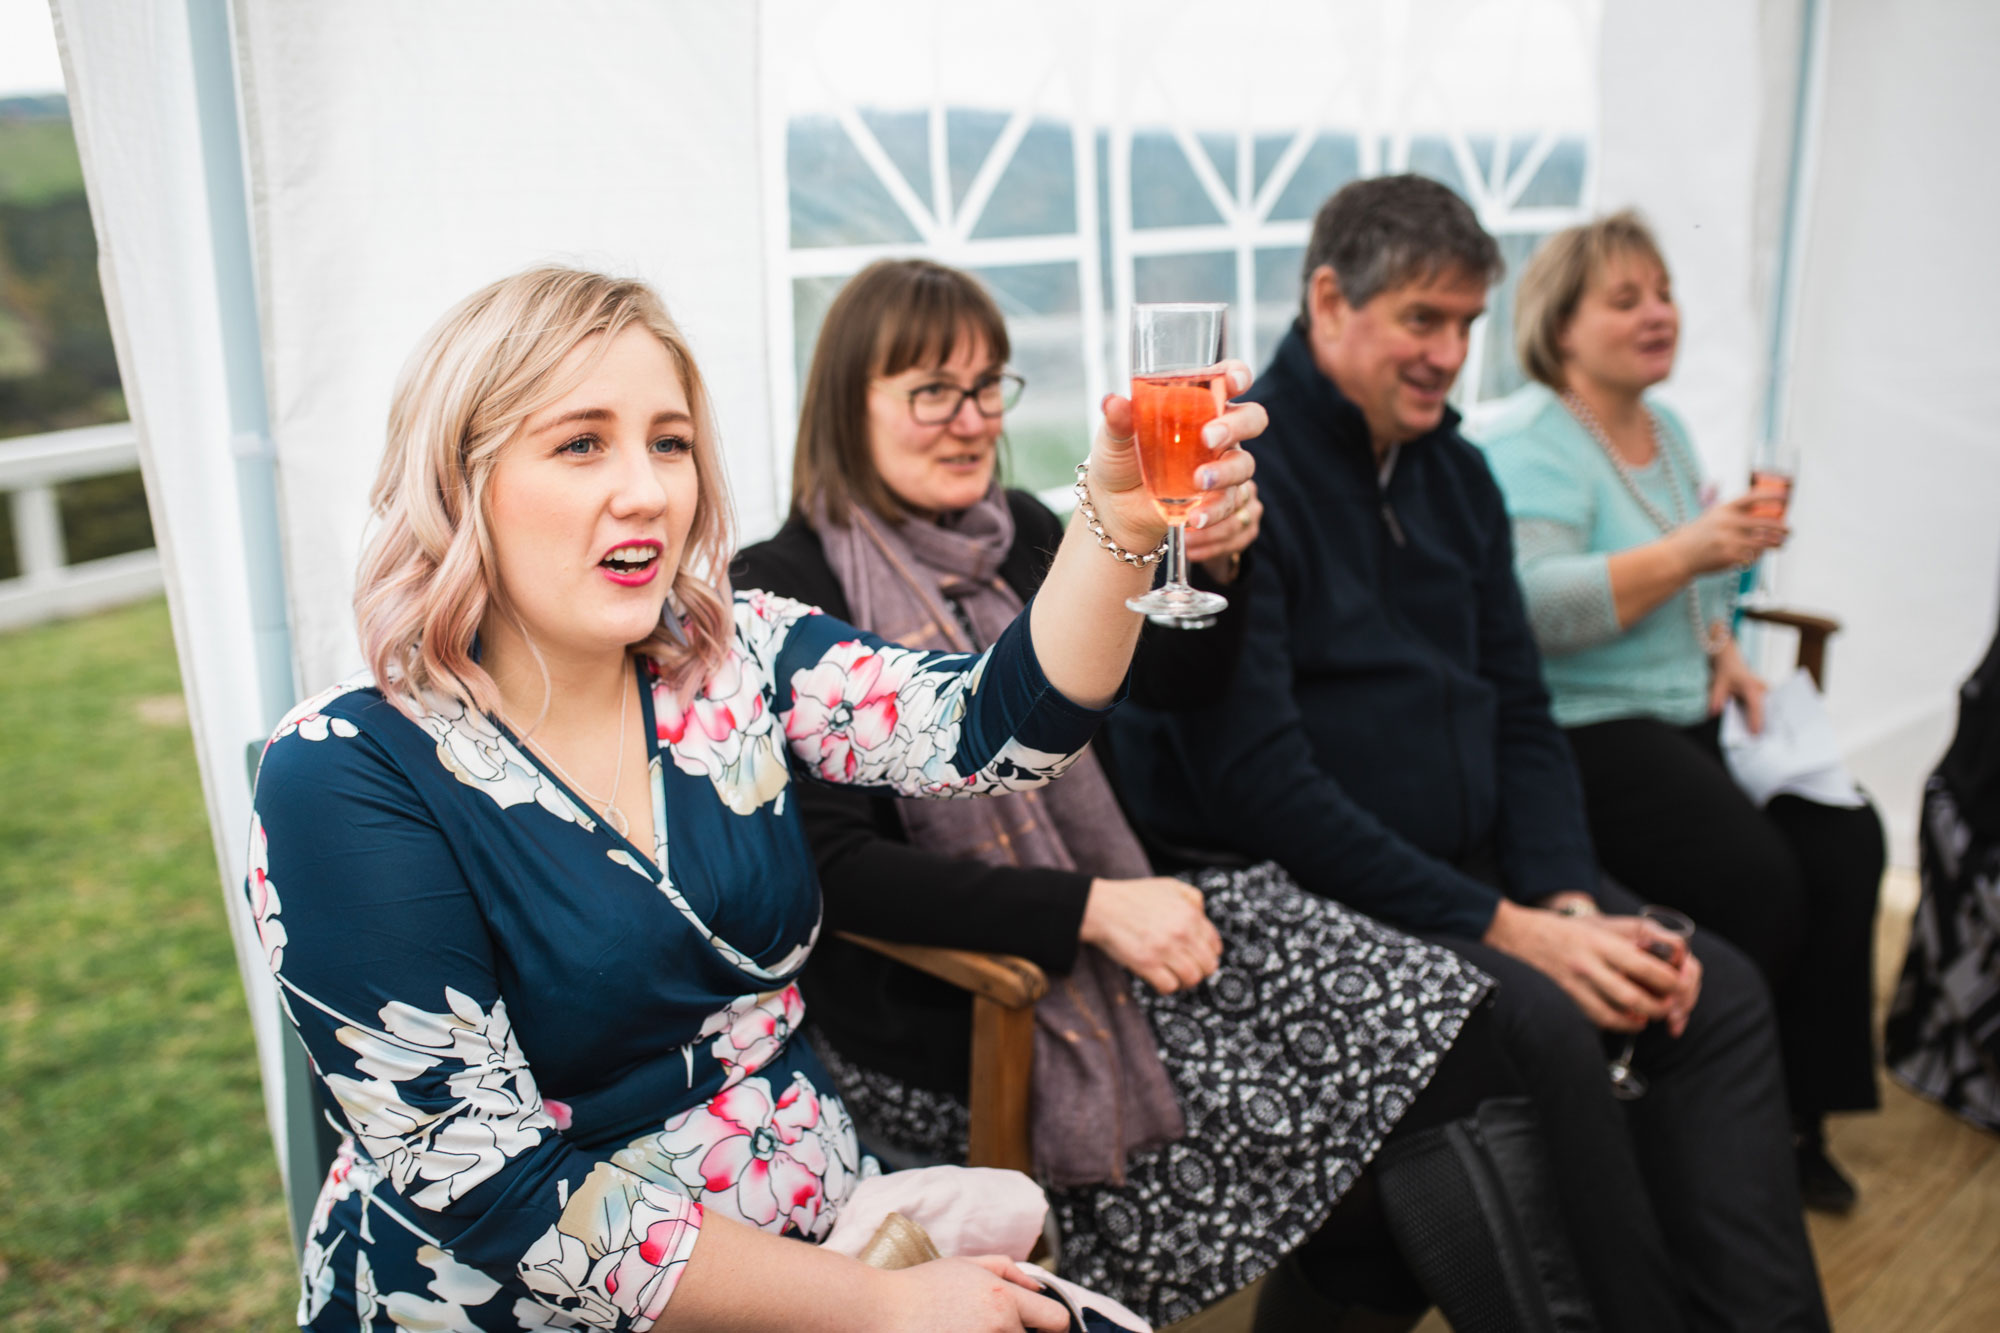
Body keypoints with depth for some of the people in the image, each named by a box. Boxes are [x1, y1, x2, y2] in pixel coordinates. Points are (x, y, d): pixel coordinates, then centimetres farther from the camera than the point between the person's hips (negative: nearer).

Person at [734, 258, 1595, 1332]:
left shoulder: (1014, 531, 10)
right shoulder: (783, 595, -11)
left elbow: (1173, 677, 12)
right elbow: (836, 868, -18)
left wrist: (1214, 565, -10)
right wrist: (1088, 911, -23)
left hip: (1084, 934, 7)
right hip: (934, 1021, -6)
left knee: (1437, 1043, -8)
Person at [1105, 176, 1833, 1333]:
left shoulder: (1454, 471, 11)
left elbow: (1521, 714, 13)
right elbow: (1257, 780, -21)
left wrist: (1571, 902, -5)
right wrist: (1506, 927, -19)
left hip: (1469, 864, 8)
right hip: (1285, 891, -8)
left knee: (1721, 994, -4)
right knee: (1542, 1028, -26)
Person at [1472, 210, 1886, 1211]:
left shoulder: (1665, 430, 17)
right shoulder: (1530, 444, -11)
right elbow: (1533, 609, -24)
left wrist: (1723, 647, 9)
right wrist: (1683, 554, -28)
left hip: (1688, 716, 9)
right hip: (1582, 734, -9)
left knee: (1846, 840, -10)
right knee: (1757, 880, -24)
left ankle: (1796, 1114, 4)